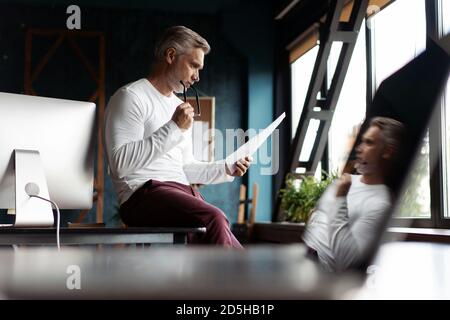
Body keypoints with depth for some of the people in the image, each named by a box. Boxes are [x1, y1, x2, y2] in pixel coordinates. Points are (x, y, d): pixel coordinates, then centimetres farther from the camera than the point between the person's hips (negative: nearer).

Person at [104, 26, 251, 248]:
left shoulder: (180, 107, 26)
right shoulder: (131, 97, -1)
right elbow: (121, 162, -15)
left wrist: (225, 169, 13)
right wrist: (173, 128, -14)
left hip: (184, 193, 8)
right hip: (145, 193, -8)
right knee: (214, 220, -33)